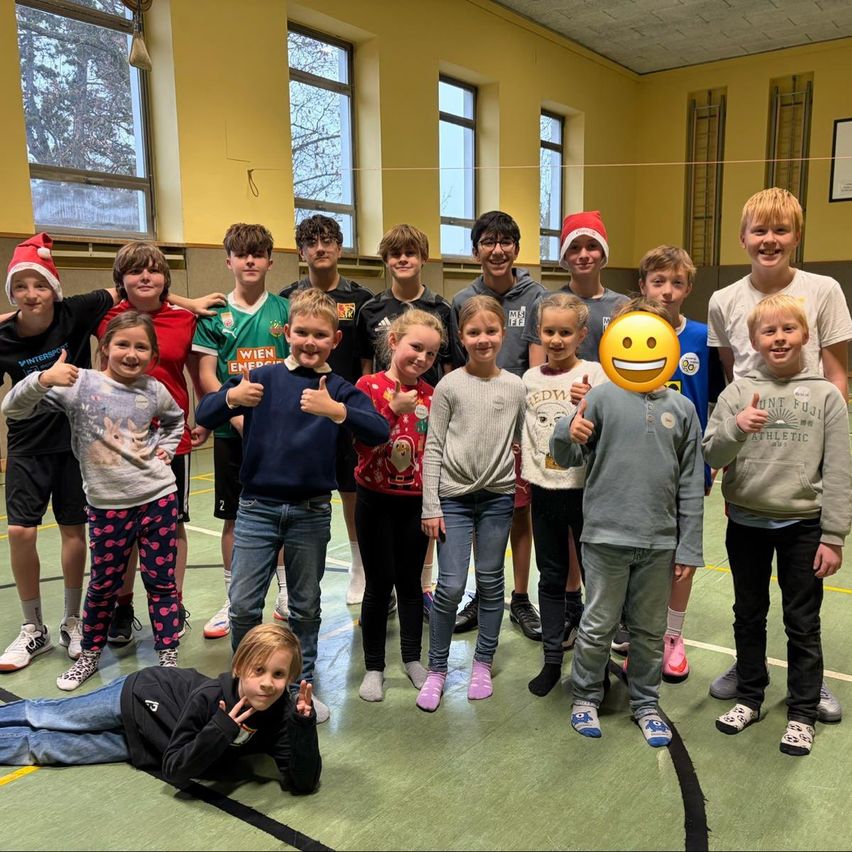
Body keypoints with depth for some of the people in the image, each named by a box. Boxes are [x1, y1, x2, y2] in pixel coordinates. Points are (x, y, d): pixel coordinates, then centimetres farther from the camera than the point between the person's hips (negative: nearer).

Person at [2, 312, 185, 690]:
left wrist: (165, 449, 7)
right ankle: (89, 654, 35)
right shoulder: (80, 384, -9)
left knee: (161, 580, 9)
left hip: (158, 497, 2)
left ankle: (169, 656, 21)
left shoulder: (154, 391, 0)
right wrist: (43, 378, -29)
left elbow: (175, 420, 23)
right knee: (104, 583, 13)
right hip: (107, 504, -1)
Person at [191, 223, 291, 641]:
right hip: (232, 431, 0)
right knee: (234, 517, 8)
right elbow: (206, 376, -1)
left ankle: (287, 595, 24)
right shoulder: (215, 315, 3)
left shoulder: (285, 310, 3)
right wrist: (236, 414, -14)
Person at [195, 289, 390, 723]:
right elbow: (203, 416, -9)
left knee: (306, 606, 14)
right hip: (257, 507, 0)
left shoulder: (340, 389, -2)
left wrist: (335, 411, -34)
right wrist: (231, 398, -30)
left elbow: (379, 431, -17)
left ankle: (301, 685, 32)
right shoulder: (263, 378, -3)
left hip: (311, 512, 1)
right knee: (242, 605, 2)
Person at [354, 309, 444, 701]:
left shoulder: (430, 395, 4)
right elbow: (364, 446, -16)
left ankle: (413, 659, 29)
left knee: (410, 581, 13)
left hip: (415, 502, 3)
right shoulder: (369, 385, -8)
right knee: (379, 584, 4)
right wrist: (394, 410, -26)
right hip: (376, 500, -3)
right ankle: (374, 667, 20)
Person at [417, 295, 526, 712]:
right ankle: (436, 669, 15)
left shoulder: (516, 387, 3)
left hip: (498, 496, 2)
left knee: (491, 583, 10)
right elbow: (433, 448, -3)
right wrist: (430, 506, -6)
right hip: (454, 496, -2)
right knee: (451, 586, -4)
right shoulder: (449, 386, -3)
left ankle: (482, 664, 27)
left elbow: (521, 441, 11)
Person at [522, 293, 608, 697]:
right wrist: (527, 475, 10)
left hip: (586, 488, -4)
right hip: (544, 490, 4)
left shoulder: (595, 375, -6)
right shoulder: (530, 378, 6)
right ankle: (552, 660, 24)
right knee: (551, 577, 13)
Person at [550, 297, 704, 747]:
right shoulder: (601, 397, -4)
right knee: (598, 626, 9)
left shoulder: (682, 409, 3)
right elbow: (566, 459, -2)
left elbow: (691, 485, 5)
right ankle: (586, 696, 29)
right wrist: (567, 433, -25)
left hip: (660, 541, 3)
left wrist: (688, 547, 4)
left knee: (650, 630, 16)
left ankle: (646, 703, 34)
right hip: (606, 536, -2)